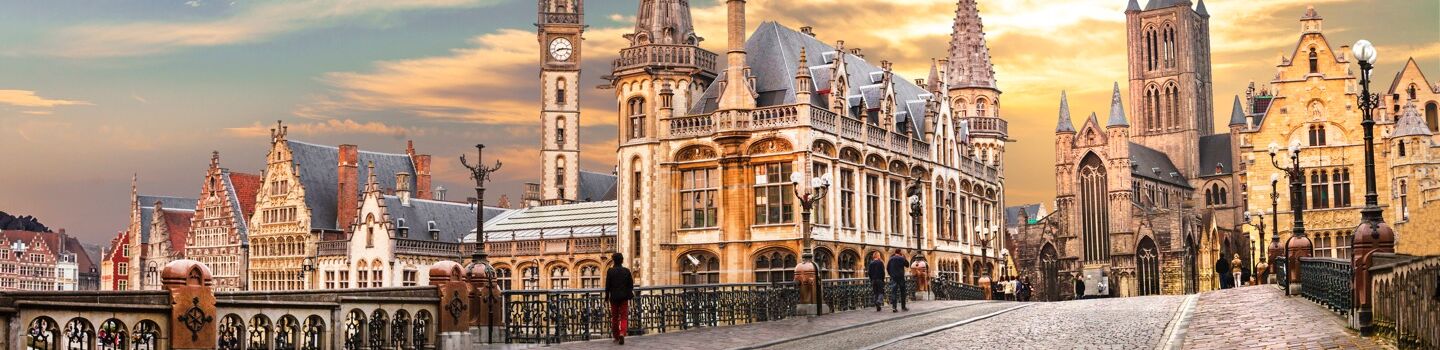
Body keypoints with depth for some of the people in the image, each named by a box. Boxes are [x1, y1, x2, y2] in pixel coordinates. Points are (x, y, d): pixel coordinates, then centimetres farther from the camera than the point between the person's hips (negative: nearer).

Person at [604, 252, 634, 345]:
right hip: (624, 297, 0)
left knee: (614, 317, 12)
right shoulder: (627, 271, -2)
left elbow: (607, 285, -4)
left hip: (614, 297, 0)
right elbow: (631, 285, 3)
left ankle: (616, 337, 18)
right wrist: (630, 295, 16)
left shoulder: (610, 271, -6)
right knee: (624, 317, 2)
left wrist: (607, 296, 6)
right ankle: (622, 333, -20)